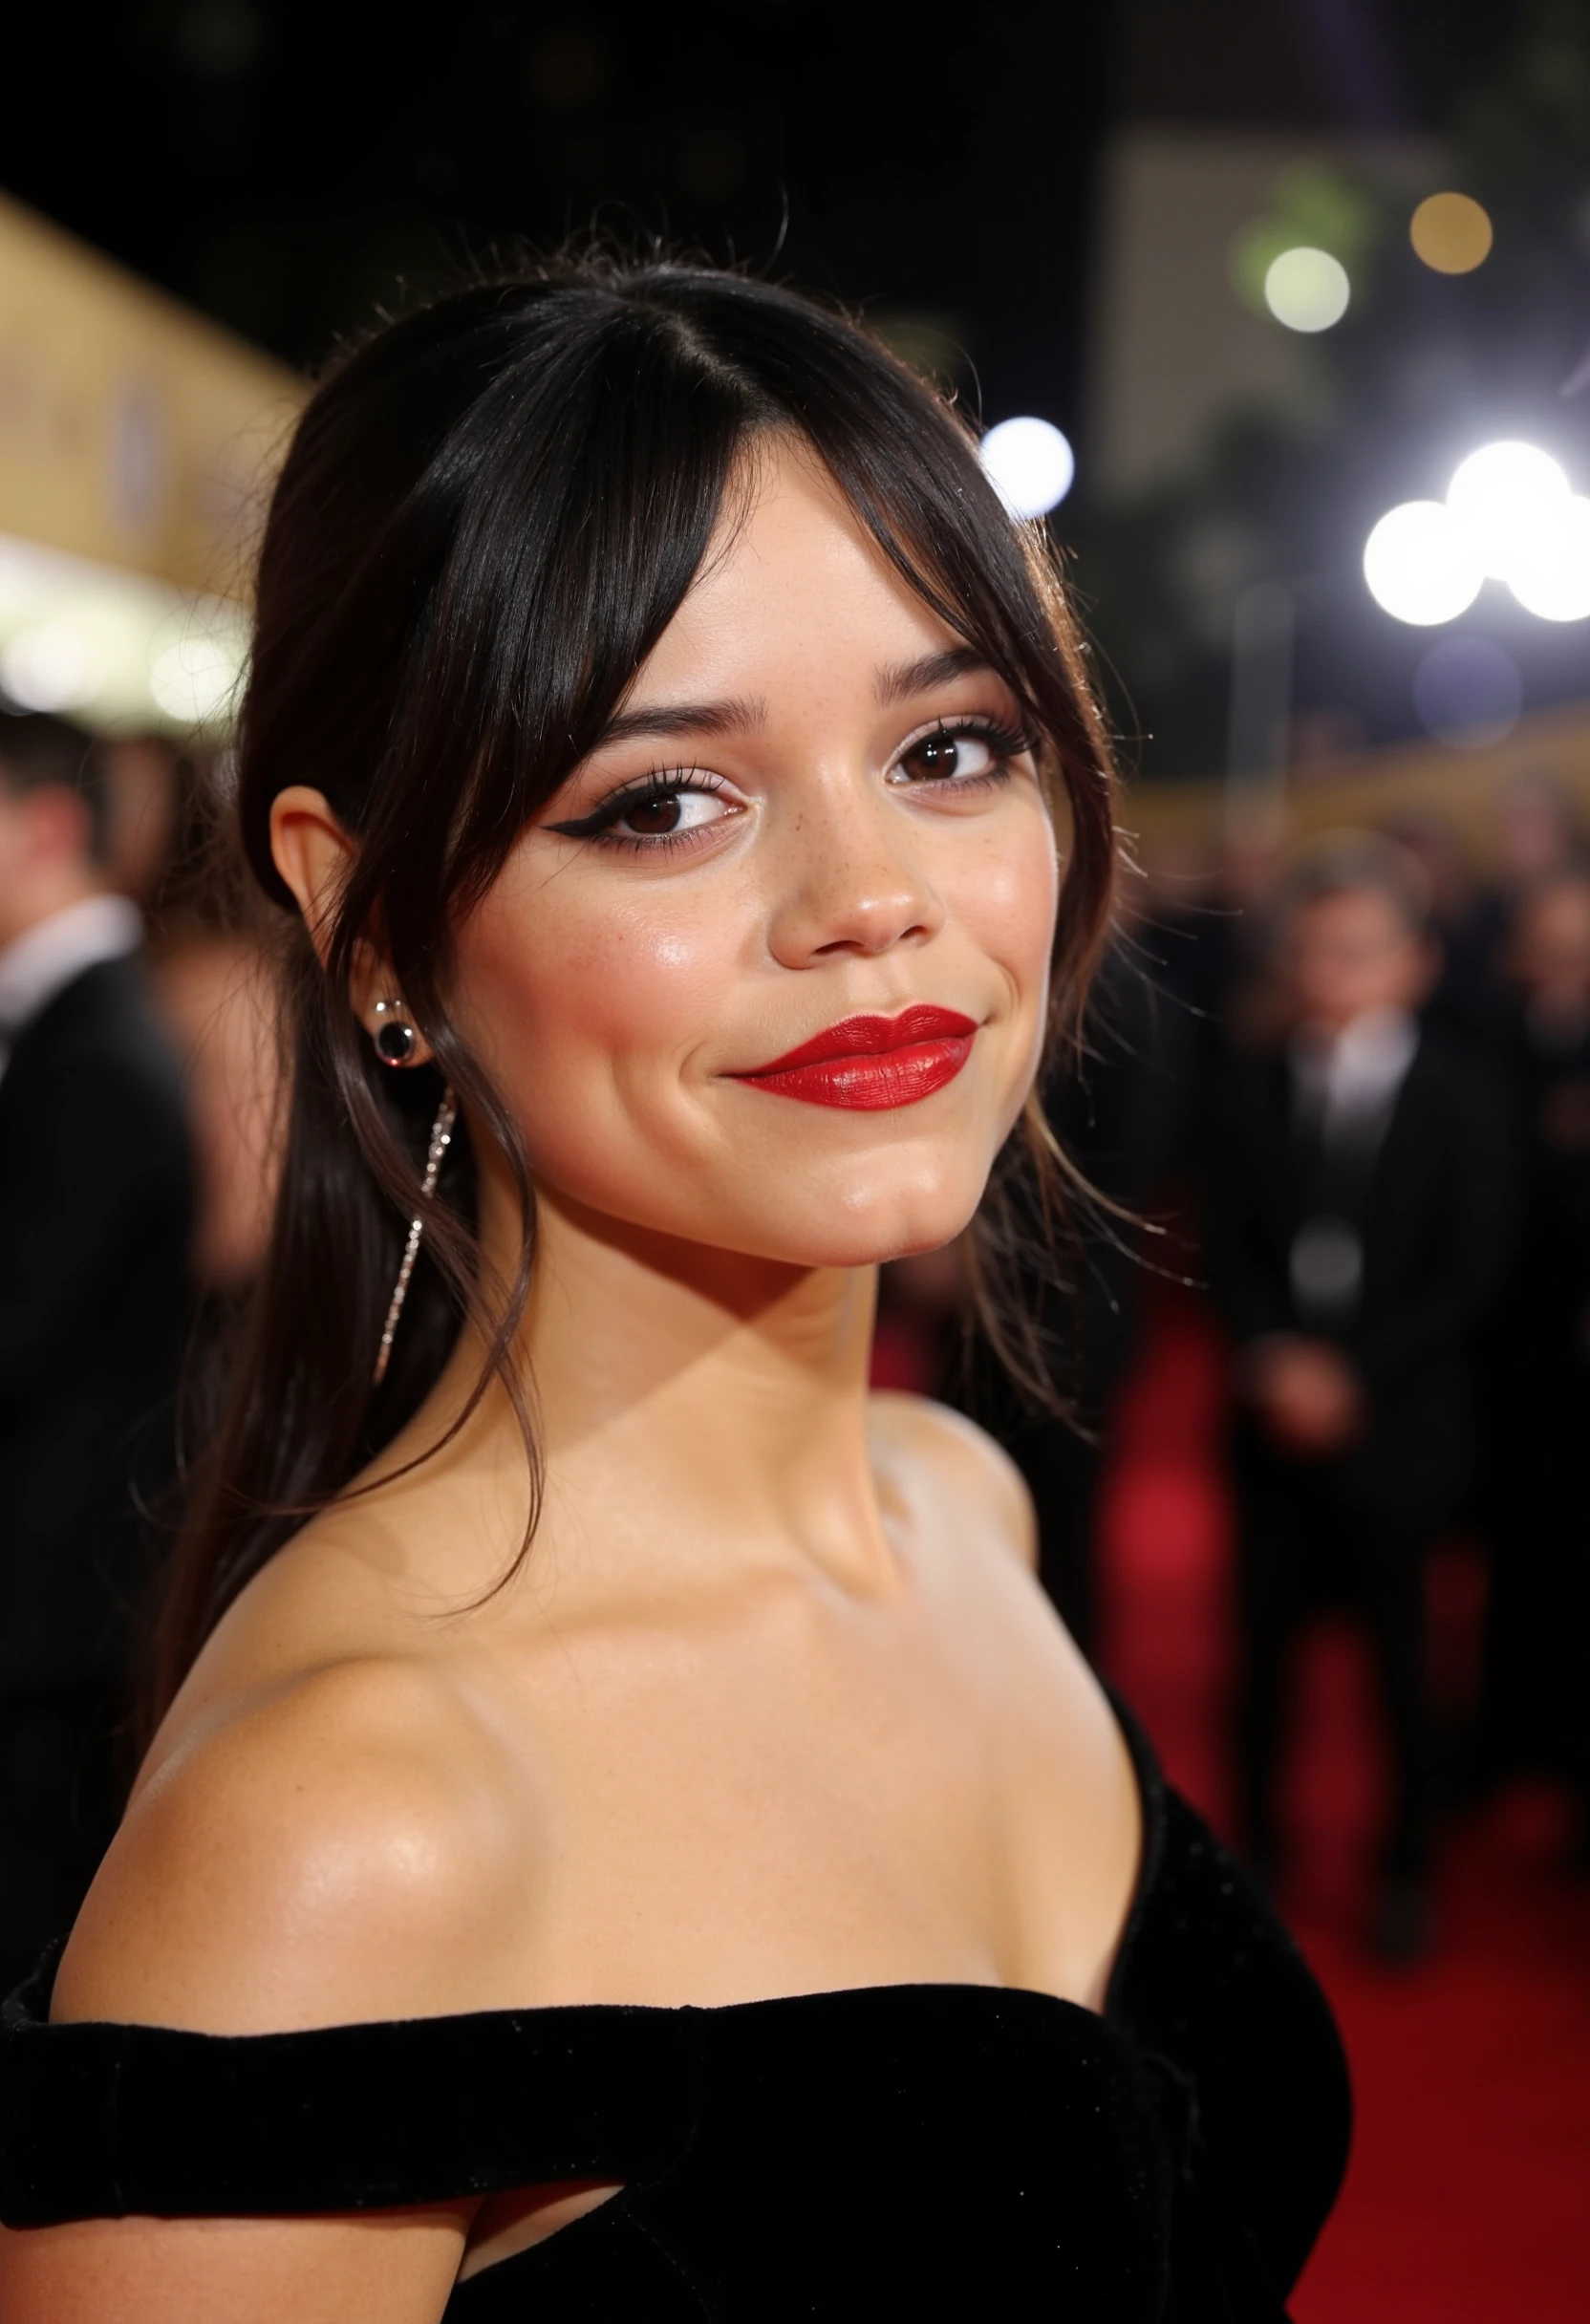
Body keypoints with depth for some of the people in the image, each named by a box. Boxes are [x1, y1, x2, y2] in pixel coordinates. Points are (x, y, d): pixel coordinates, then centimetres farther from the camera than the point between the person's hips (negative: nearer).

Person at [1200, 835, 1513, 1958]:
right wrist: (1271, 1357, -13)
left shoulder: (1460, 1098, -3)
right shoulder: (1248, 1090, 6)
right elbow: (1227, 1248, 3)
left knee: (1402, 1656, 5)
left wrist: (1354, 1374, -13)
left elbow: (1473, 1273, -7)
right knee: (1264, 1646, 8)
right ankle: (1255, 1850, 23)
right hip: (1274, 1419, 2)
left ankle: (1408, 1869, 19)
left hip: (1397, 1422, -2)